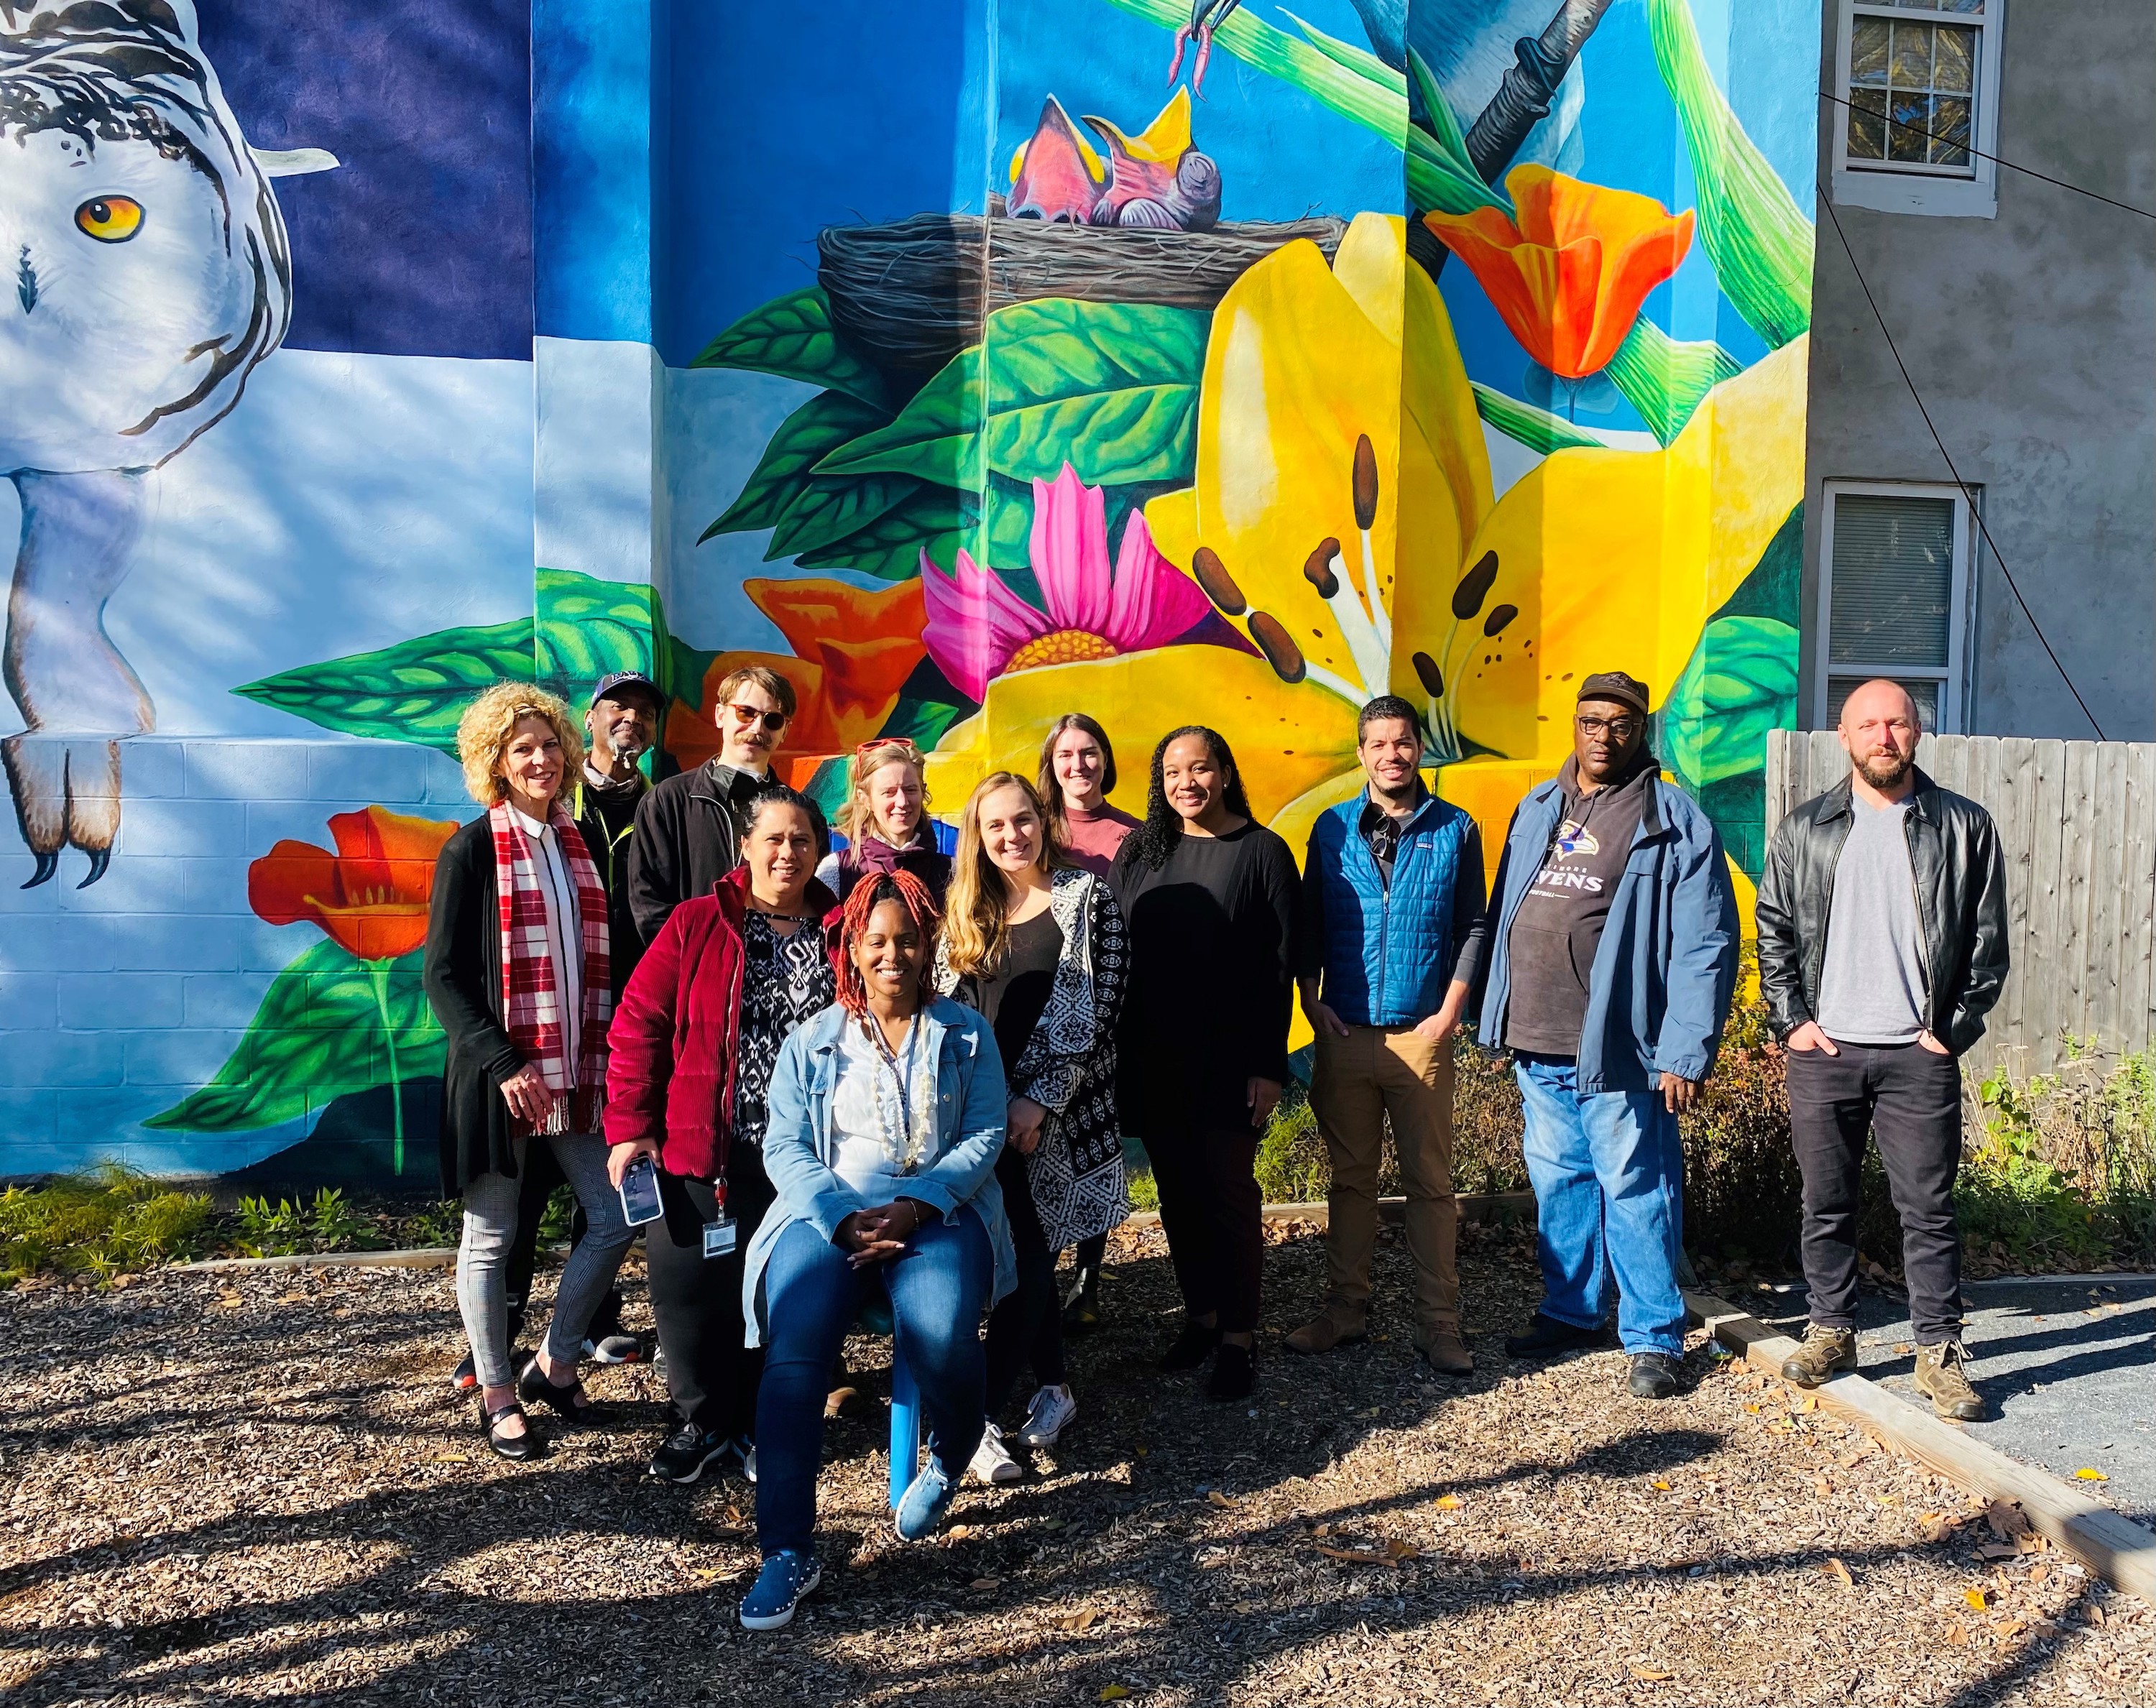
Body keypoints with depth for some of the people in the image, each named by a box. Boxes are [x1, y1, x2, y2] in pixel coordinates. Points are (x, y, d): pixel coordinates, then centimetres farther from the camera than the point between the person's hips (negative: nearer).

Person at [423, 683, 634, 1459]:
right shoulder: (472, 850, -5)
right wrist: (503, 1064, -18)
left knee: (616, 1218, 4)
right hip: (497, 1073, -5)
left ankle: (554, 1362, 23)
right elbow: (443, 975, -8)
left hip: (578, 1069, 5)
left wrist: (620, 1056, 5)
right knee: (491, 1236, 6)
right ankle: (497, 1394, 22)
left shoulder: (583, 844, 10)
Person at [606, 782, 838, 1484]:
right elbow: (639, 1024, -3)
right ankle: (701, 1420, 29)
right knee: (691, 1287, 6)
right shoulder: (697, 924, -3)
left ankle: (758, 1425, 31)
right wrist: (630, 1126, -7)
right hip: (700, 1155, -1)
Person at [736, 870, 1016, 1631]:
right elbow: (784, 1146, 5)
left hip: (938, 1212, -1)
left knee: (941, 1337, -30)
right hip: (828, 1212, 1)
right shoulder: (811, 1042, 14)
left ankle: (950, 1458, 6)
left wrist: (914, 1206, -14)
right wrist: (844, 1219, -14)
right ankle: (788, 1549, -17)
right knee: (793, 1347, -27)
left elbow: (984, 1136, 3)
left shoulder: (967, 1036, 13)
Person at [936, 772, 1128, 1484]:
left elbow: (1097, 1009, -8)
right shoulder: (967, 911, 11)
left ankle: (982, 1414, -2)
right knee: (1029, 1252, 7)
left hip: (1056, 1108, -3)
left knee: (1030, 1254, -6)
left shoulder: (1087, 898, -2)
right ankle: (1053, 1387, 23)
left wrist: (1039, 1099, -13)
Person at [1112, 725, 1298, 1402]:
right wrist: (1119, 1052, 3)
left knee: (1229, 1190, 1)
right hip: (1152, 1061, 4)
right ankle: (1200, 1315, 26)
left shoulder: (1261, 852, -4)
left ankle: (1238, 1338, 13)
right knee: (1177, 1191, 11)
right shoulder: (1139, 852, 7)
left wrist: (1269, 1066, -10)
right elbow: (1116, 955, 8)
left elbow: (1278, 965, -6)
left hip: (1229, 1060, -4)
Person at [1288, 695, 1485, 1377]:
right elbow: (1308, 926, 8)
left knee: (1430, 1182, 4)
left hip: (1421, 1034, -1)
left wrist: (1448, 1013, -4)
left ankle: (1439, 1323, 11)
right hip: (1344, 1034, 2)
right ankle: (1346, 1308, 20)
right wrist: (1313, 1006, 0)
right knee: (1350, 1178, 10)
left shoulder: (1455, 830, 2)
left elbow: (1472, 929, 3)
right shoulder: (1332, 829, 6)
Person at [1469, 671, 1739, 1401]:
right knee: (1558, 1181, 15)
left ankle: (1654, 1337, 15)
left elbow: (1705, 946, -10)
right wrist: (1500, 1020, 9)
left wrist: (1685, 1053, -15)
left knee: (1635, 1191, 2)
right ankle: (1571, 1312, 31)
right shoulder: (1537, 809, 12)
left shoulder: (1675, 821, -5)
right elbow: (1502, 917, 14)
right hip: (1535, 1045, 6)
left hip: (1617, 1047, -5)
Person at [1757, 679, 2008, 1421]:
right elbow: (1774, 932, 9)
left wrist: (1955, 1030, -3)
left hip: (1920, 1055, -1)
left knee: (1928, 1208, 2)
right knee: (1826, 1204, 9)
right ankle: (1831, 1331, 22)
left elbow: (1988, 940, 5)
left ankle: (1939, 1350, 12)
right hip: (1824, 1052, 2)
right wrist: (1792, 1020, 0)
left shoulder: (1964, 827, 4)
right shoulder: (1804, 829, 8)